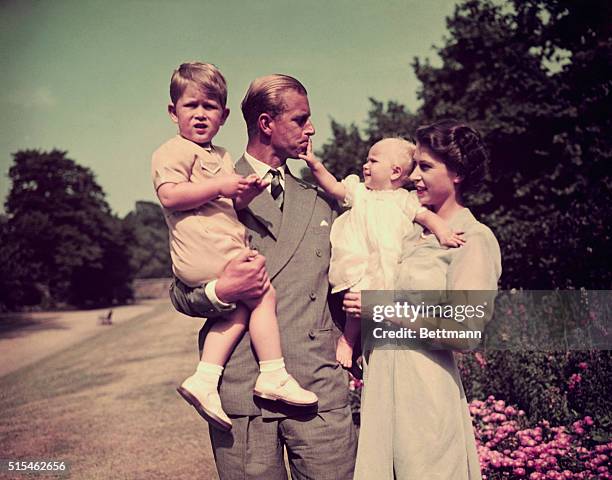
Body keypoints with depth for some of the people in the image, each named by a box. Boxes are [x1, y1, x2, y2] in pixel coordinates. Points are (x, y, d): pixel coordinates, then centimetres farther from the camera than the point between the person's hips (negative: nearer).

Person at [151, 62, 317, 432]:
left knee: (240, 307, 0)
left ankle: (204, 379, 2)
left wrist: (246, 193, 1)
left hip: (227, 248, 9)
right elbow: (170, 195, -19)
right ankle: (274, 377, -4)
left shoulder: (221, 156, 25)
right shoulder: (174, 151, -3)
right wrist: (221, 187, -19)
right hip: (205, 252, -9)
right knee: (264, 294, -11)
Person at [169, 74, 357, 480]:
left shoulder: (319, 201, 17)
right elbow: (180, 293, 3)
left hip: (319, 386, 3)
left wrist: (345, 343, 6)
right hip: (240, 385, -3)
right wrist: (220, 292, -17)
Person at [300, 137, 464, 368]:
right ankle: (347, 340, 3)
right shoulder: (358, 190, 14)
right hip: (357, 264, -1)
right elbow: (333, 186, 4)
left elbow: (426, 216, 3)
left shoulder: (405, 199, 11)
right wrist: (315, 164, -8)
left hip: (388, 269, 1)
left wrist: (443, 233, -14)